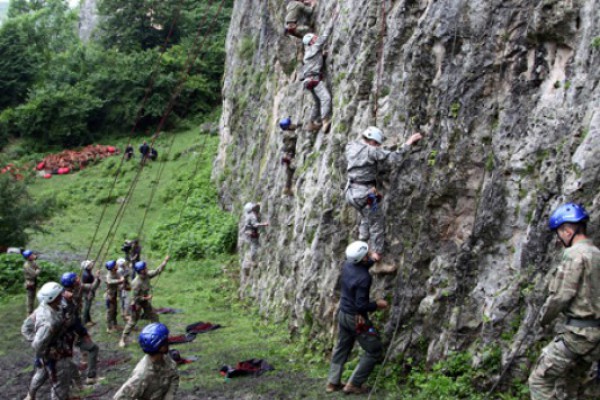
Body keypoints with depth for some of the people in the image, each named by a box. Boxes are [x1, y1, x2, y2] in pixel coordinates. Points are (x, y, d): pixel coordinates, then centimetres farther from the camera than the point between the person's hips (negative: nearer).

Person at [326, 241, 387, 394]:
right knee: (375, 351, 6)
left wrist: (371, 260, 5)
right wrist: (376, 304, -11)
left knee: (342, 348, 23)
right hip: (356, 318, -8)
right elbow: (361, 305, -26)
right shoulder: (364, 278, -28)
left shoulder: (347, 265, -5)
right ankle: (354, 384, 8)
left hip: (343, 313, 8)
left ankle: (332, 382, 30)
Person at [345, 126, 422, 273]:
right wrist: (408, 143, -8)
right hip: (365, 194, -8)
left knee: (365, 220, 30)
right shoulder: (371, 152, -16)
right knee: (377, 226, 4)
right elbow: (395, 158, -17)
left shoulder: (350, 147, 5)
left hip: (352, 192, 8)